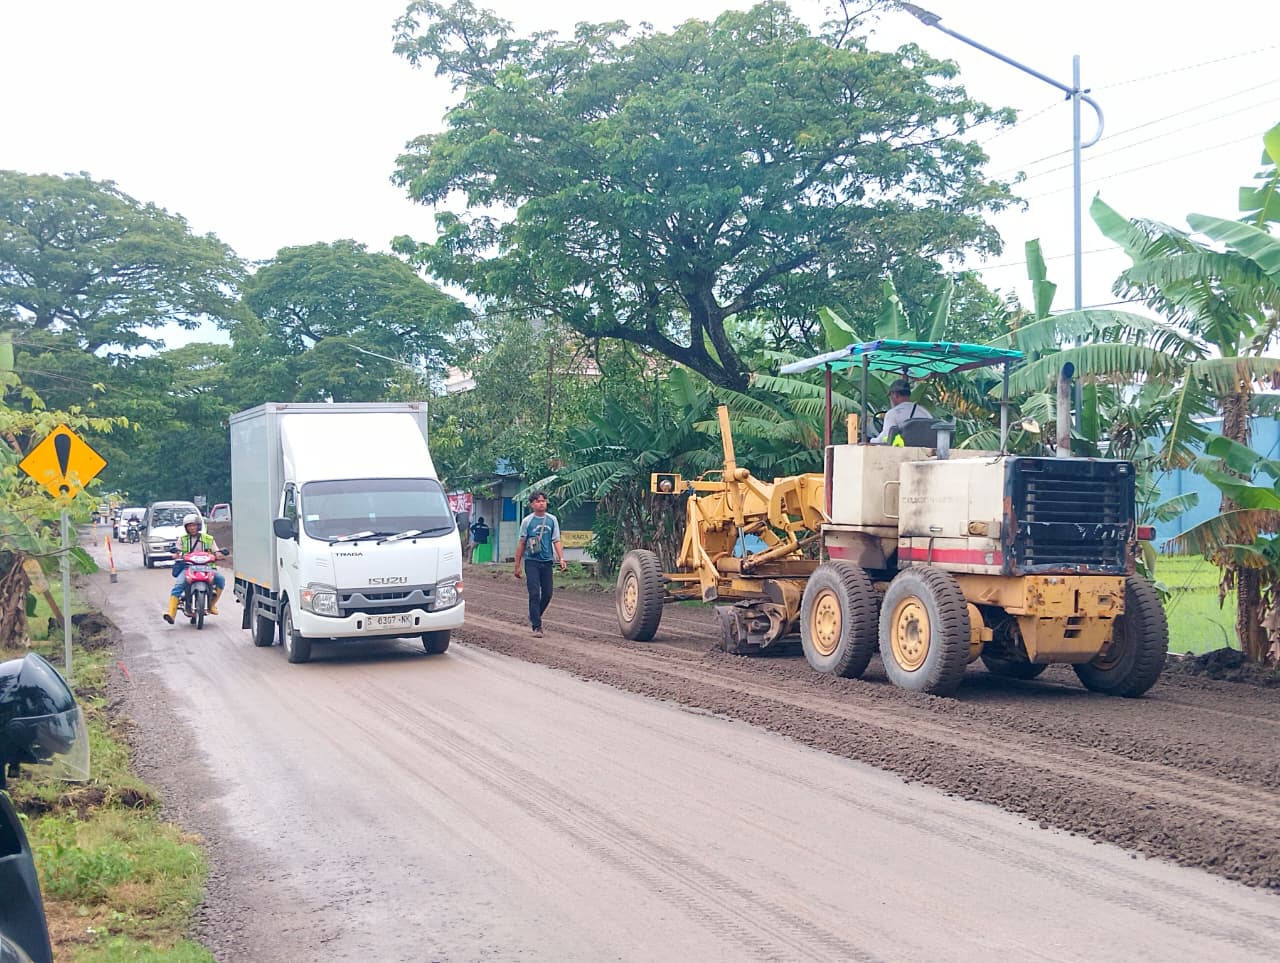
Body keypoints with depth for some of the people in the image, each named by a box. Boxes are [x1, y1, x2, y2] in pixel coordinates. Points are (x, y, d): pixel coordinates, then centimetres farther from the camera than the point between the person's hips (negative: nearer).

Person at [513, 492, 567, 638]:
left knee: (547, 594, 7)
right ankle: (537, 627, -7)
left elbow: (556, 541, 5)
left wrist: (561, 559, -9)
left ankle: (534, 616, 31)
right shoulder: (527, 521, -1)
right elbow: (521, 543, 3)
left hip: (547, 561, 3)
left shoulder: (552, 520, 6)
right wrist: (517, 565, 2)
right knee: (534, 594, -8)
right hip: (532, 561, -3)